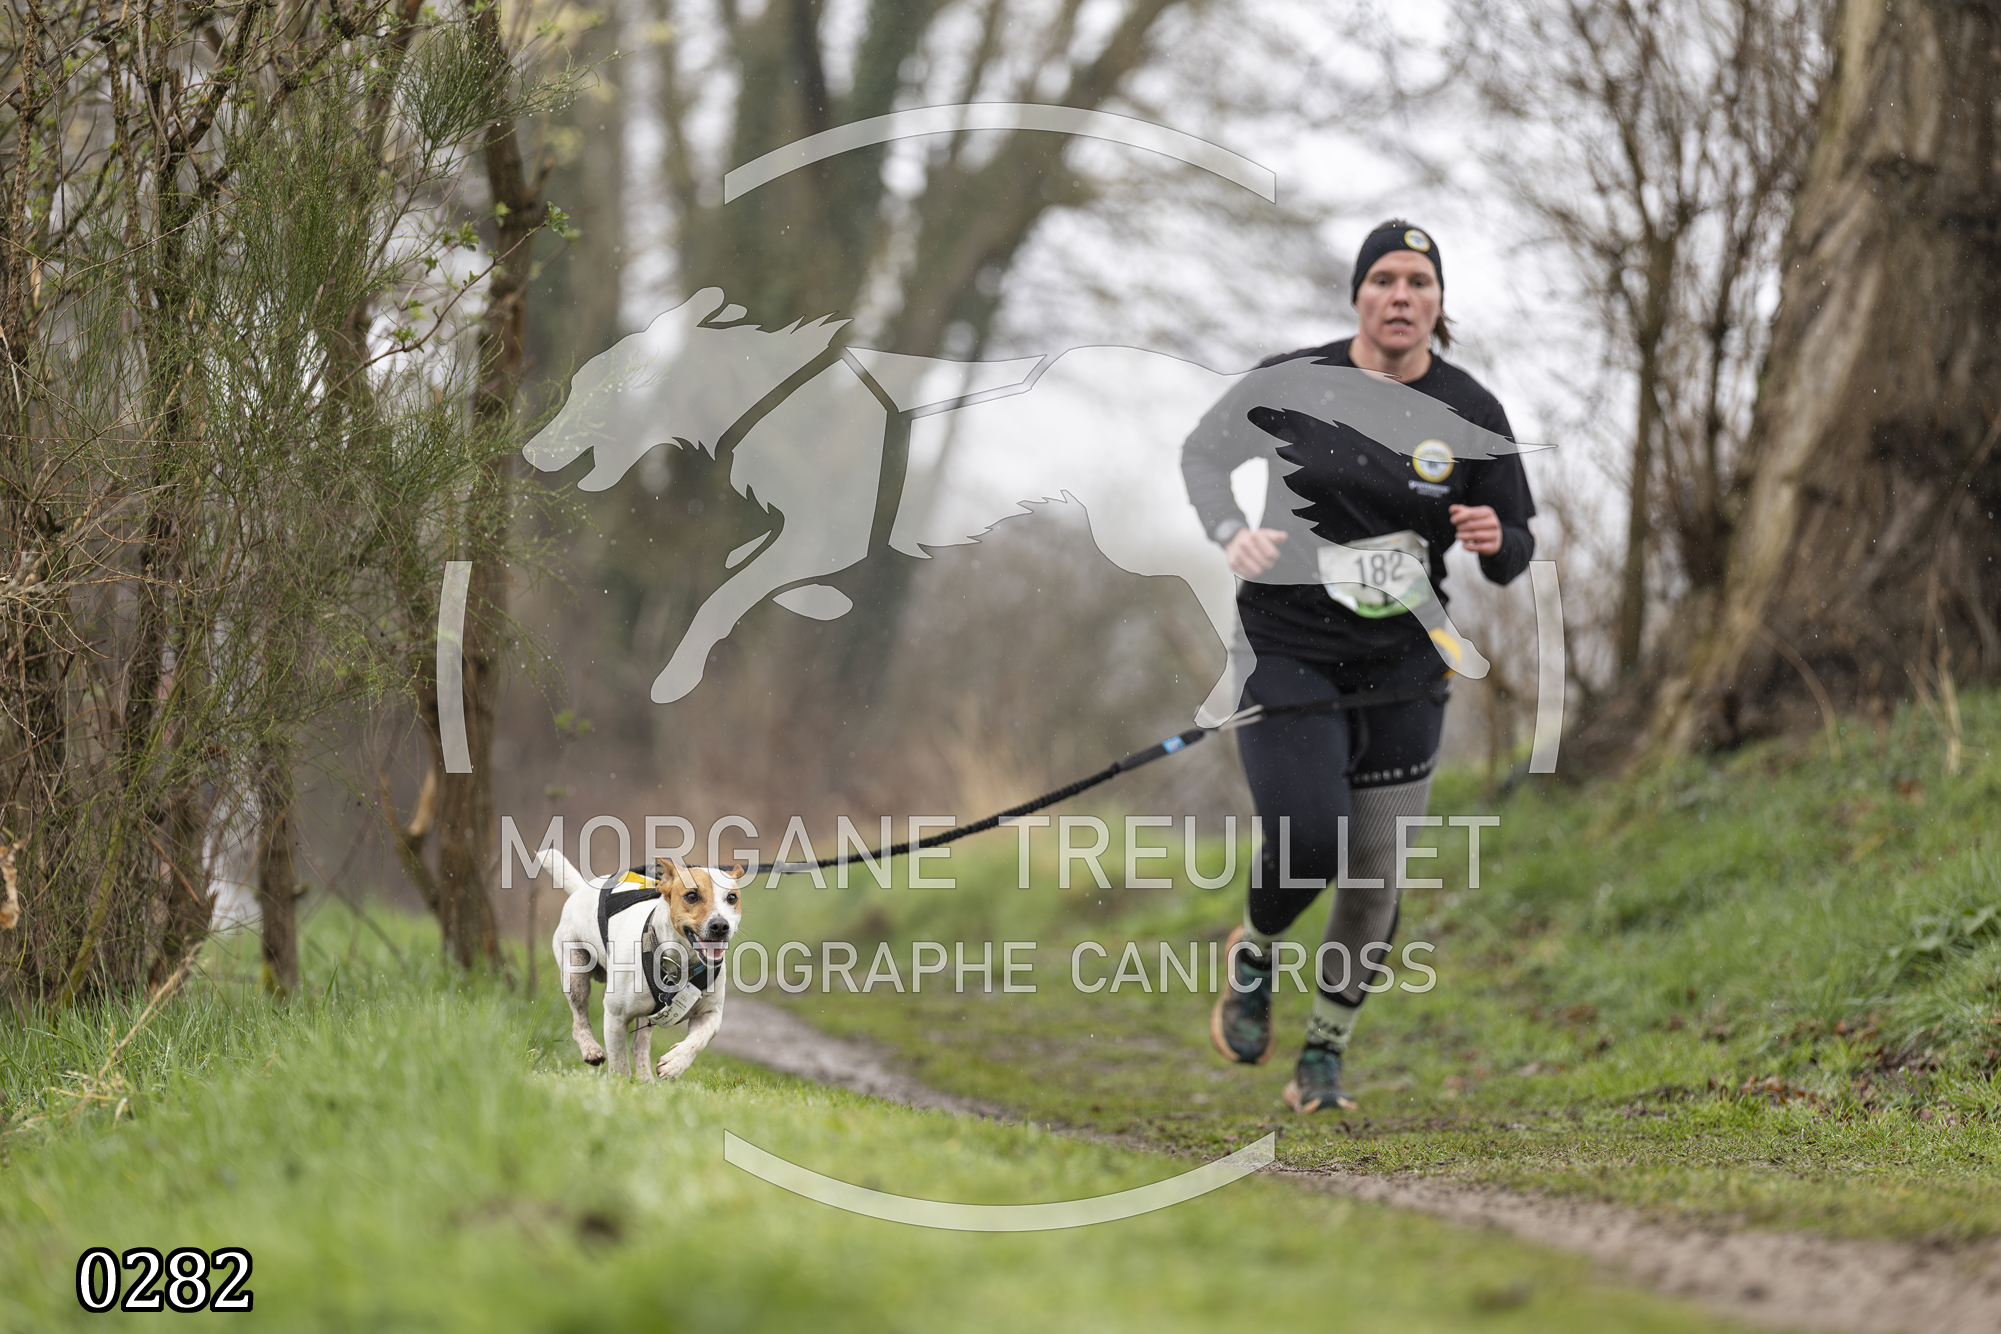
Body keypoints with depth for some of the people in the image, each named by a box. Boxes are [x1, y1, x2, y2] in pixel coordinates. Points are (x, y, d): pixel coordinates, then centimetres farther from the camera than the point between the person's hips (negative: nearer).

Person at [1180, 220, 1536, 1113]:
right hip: (1288, 648, -2)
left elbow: (1514, 557, 4)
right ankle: (1252, 955, 16)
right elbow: (1205, 450, 9)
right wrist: (1232, 530, -10)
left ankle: (1324, 1056, 22)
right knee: (1309, 842, -18)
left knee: (1374, 877, 3)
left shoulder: (1471, 413, -3)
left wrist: (1493, 540, -20)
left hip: (1402, 670, 2)